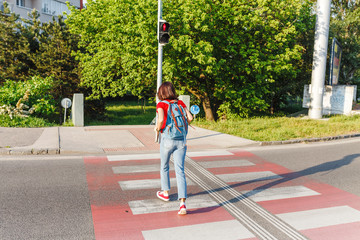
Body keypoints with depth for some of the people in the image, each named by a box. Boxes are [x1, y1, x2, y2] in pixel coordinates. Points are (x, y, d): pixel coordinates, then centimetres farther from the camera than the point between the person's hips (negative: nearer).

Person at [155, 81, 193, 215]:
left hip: (167, 139, -2)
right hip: (181, 139, 3)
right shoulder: (180, 103, 8)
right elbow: (190, 118, -1)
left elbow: (161, 120, -21)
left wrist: (157, 128, -2)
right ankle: (182, 204, -11)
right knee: (180, 171, -1)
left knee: (164, 166, 22)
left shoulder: (161, 104, -4)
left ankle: (165, 192, 41)